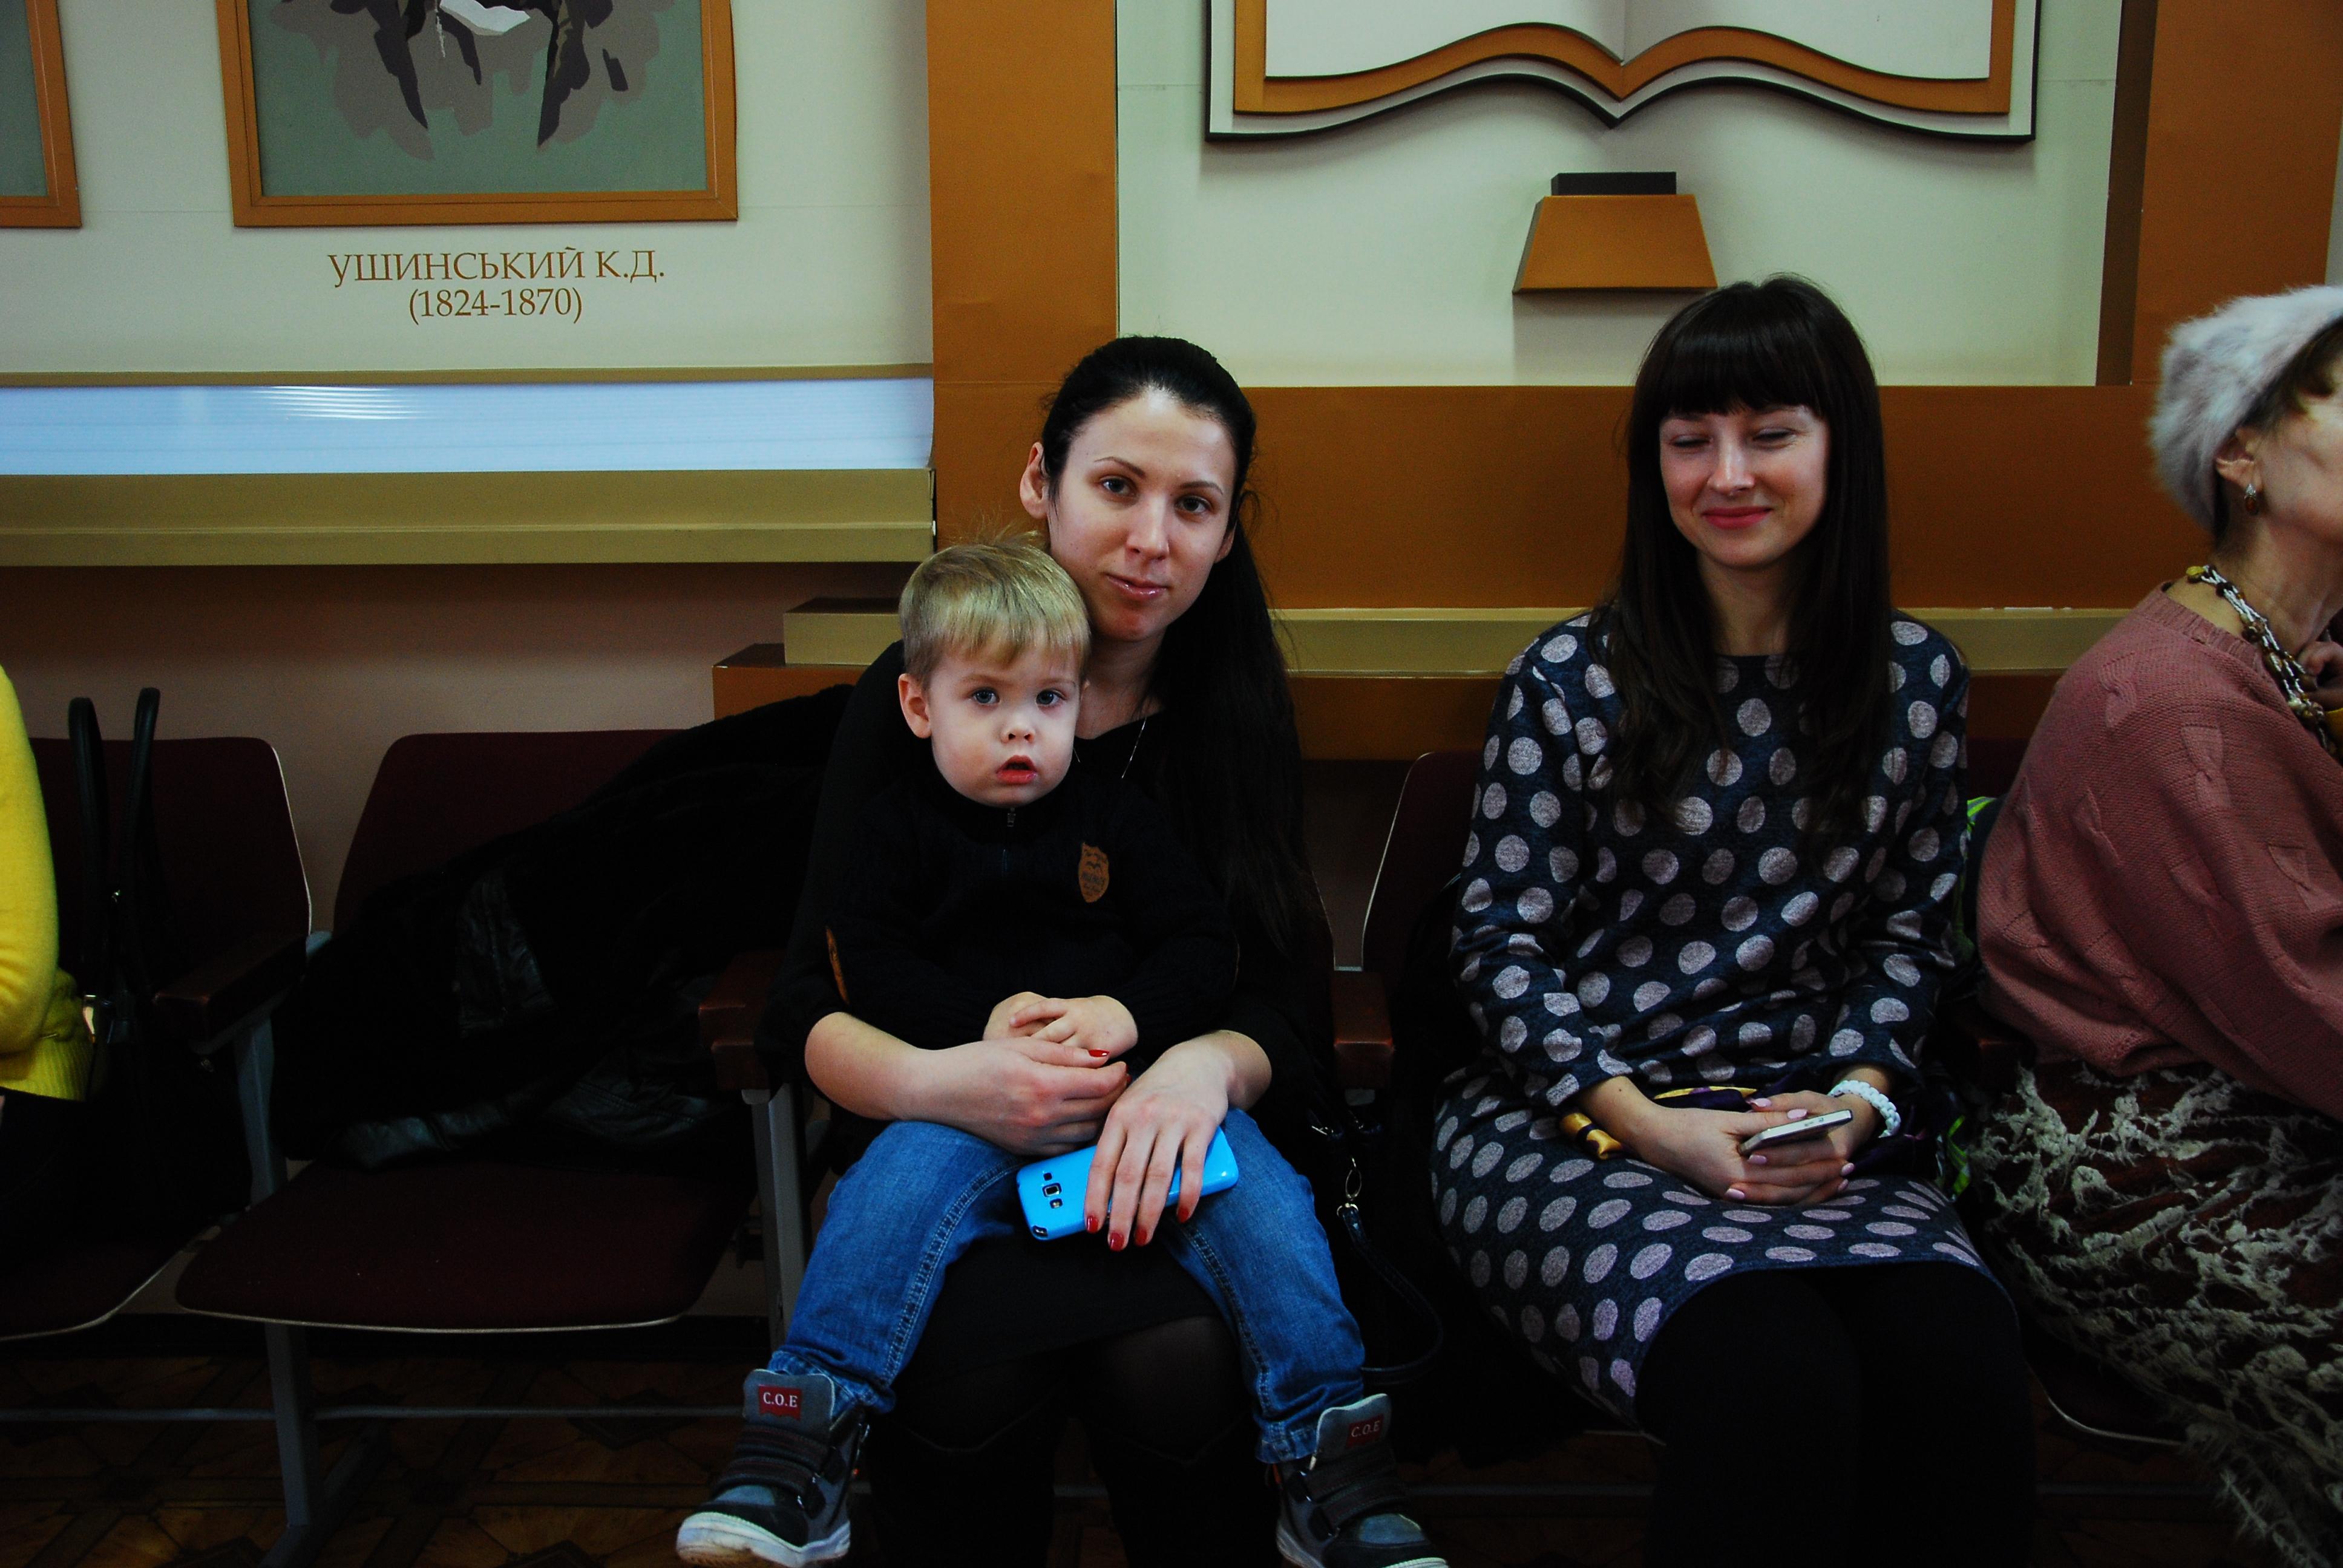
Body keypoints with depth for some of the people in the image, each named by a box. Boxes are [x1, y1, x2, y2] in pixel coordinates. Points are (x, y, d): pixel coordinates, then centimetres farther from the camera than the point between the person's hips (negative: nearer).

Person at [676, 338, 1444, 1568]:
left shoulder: (1236, 718, 6)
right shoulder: (917, 692, 0)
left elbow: (1292, 1025, 1)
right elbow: (803, 1009, -3)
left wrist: (1211, 1063, -23)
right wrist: (939, 1080, -25)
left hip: (1162, 1148, 1)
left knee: (1178, 1361, -30)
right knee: (971, 1374, -32)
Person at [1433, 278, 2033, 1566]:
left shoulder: (1917, 679, 10)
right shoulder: (1569, 681, -1)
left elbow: (1910, 931, 14)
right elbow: (1502, 946, -1)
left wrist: (1854, 1098, -4)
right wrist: (1646, 1122, -13)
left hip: (1811, 1134, 3)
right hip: (1570, 1122, -3)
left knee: (1966, 1382, -29)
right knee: (1774, 1385, -32)